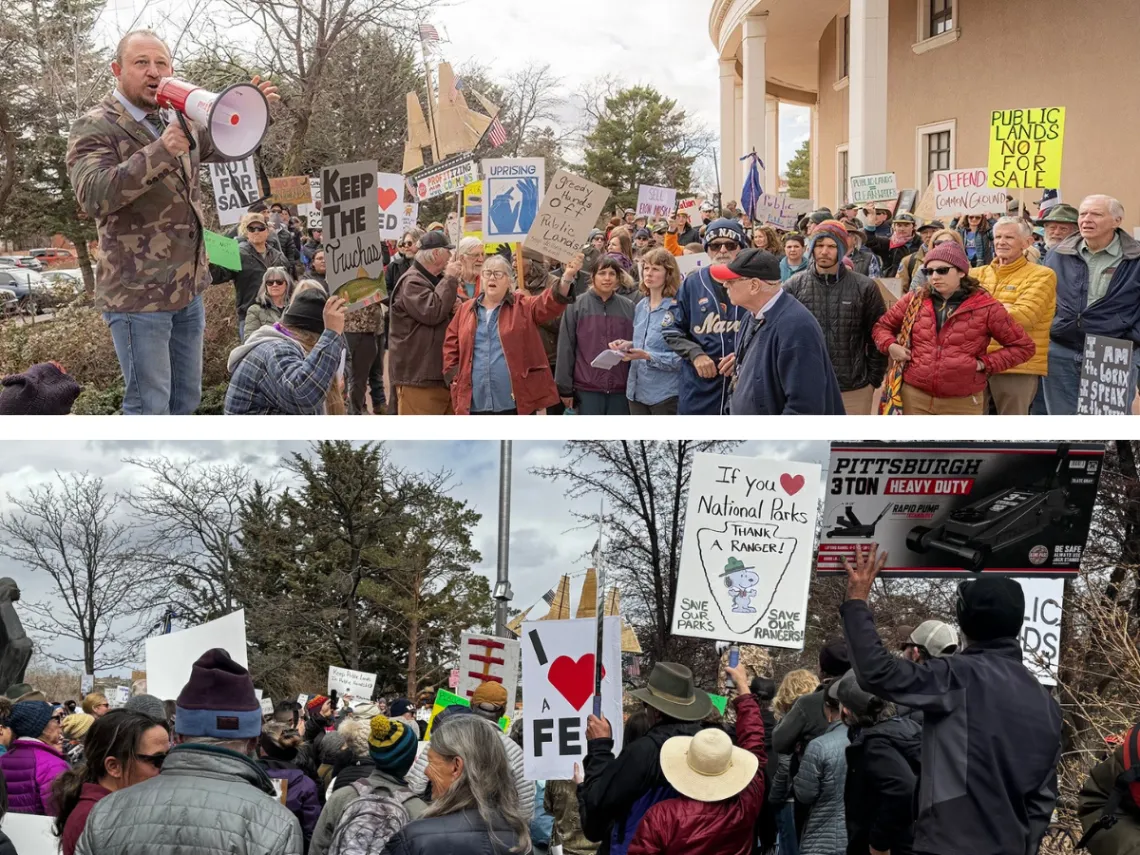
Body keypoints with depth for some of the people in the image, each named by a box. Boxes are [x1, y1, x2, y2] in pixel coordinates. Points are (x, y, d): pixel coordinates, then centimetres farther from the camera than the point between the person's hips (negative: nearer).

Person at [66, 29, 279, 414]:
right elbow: (93, 196, -28)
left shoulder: (179, 121, 11)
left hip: (187, 289, 8)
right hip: (138, 294, -8)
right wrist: (161, 150, -35)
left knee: (186, 398, 17)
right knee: (149, 407, -5)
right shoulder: (93, 129, -11)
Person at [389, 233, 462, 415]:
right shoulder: (412, 282, -11)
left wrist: (459, 306, 2)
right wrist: (450, 279, -15)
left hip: (441, 373, 10)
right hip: (417, 375, -10)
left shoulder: (437, 280, 19)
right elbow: (431, 312, -26)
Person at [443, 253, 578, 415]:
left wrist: (566, 278, -31)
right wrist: (455, 378, 4)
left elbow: (550, 303, -13)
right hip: (476, 403, 3)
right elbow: (451, 345, 16)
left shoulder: (523, 305, 4)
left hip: (516, 404, -2)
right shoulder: (466, 309, 12)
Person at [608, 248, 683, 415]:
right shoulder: (640, 307, 11)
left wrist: (649, 356, -24)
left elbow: (682, 357, -19)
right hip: (637, 391, 7)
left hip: (665, 395, -7)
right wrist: (628, 345, 1)